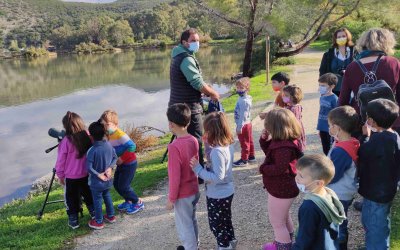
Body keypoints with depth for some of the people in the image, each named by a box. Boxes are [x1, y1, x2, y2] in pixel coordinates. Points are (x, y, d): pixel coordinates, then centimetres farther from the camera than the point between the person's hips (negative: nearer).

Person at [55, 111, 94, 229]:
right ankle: (94, 213, 38)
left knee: (72, 198, 15)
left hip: (71, 177, -4)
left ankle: (73, 221, 25)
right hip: (86, 174, 4)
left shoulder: (66, 141, -22)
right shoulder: (87, 136, -12)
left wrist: (60, 176, 3)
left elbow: (61, 161, -11)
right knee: (88, 194, 24)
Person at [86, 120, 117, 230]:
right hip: (107, 180, 6)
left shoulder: (92, 150, -26)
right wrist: (109, 168, -7)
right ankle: (111, 216, 38)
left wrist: (98, 175, -15)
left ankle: (98, 222, 25)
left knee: (97, 200, 11)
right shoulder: (109, 145, -8)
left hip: (96, 182, -5)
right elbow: (115, 158, 2)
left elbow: (89, 167, -26)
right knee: (107, 196, 25)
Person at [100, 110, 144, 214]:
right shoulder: (109, 135, 1)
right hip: (120, 164, 9)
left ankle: (138, 203, 16)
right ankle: (128, 201, 34)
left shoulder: (120, 134, -25)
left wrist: (122, 158, -24)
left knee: (123, 186, -3)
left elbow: (132, 146, -30)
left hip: (129, 164, -9)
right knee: (116, 184, 14)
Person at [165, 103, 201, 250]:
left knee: (184, 226, 11)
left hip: (182, 195, -8)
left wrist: (171, 199, -13)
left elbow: (174, 177, -23)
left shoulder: (174, 147, -27)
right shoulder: (194, 140, -4)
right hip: (194, 190, 8)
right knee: (191, 221, 26)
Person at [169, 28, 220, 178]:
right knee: (196, 141, -2)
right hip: (189, 108, -10)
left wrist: (206, 91, 8)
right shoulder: (187, 59, -17)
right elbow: (198, 83, -21)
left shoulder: (178, 57, 15)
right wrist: (213, 94, -7)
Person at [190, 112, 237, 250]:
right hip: (227, 191, 9)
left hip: (217, 195, -9)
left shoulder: (217, 151, -31)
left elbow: (217, 177, -32)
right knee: (225, 220, 28)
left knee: (216, 224, 14)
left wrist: (198, 169, -29)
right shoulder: (228, 146, -4)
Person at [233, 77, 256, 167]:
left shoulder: (244, 101, -24)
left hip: (243, 125, -10)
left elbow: (243, 115, -25)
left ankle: (244, 159, 11)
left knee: (244, 143, 1)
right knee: (249, 141, 18)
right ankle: (251, 157, 30)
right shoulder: (242, 99, 7)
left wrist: (239, 127, -23)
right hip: (247, 123, 10)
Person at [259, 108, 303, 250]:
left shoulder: (284, 147, -33)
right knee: (283, 217, 30)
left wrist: (263, 168, -18)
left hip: (281, 189, -11)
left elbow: (279, 168, -34)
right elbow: (269, 152, 10)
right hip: (284, 187, 11)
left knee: (277, 222, 7)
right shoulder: (283, 141, 0)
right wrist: (265, 138, -6)